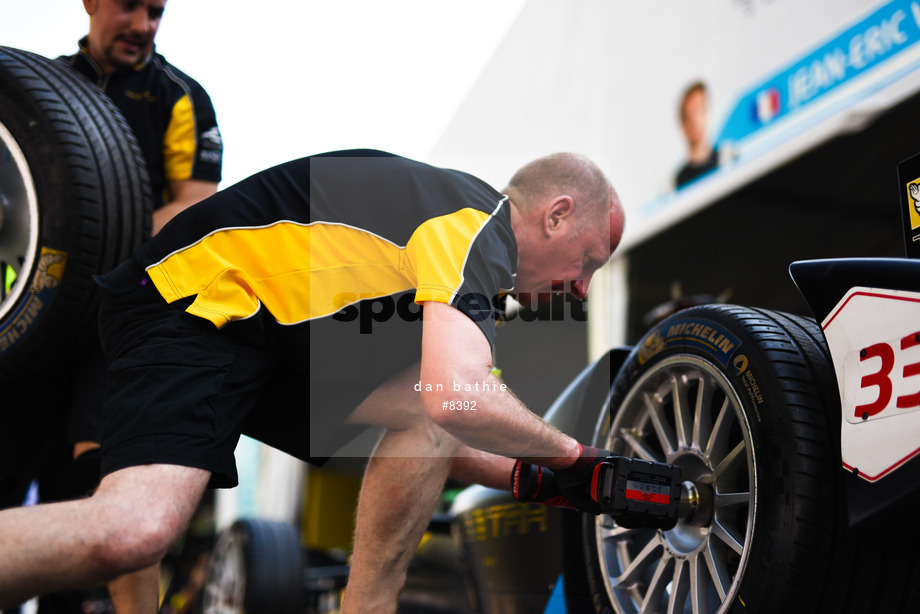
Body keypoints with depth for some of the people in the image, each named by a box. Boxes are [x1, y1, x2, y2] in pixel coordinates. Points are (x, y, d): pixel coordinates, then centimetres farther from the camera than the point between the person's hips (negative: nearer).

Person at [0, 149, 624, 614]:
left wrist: (538, 480, 10)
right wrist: (570, 456, -13)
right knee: (135, 531, -29)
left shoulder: (464, 227, 15)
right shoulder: (477, 223, -15)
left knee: (424, 409, -3)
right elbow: (459, 397, -32)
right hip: (190, 307, -10)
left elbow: (440, 422, 19)